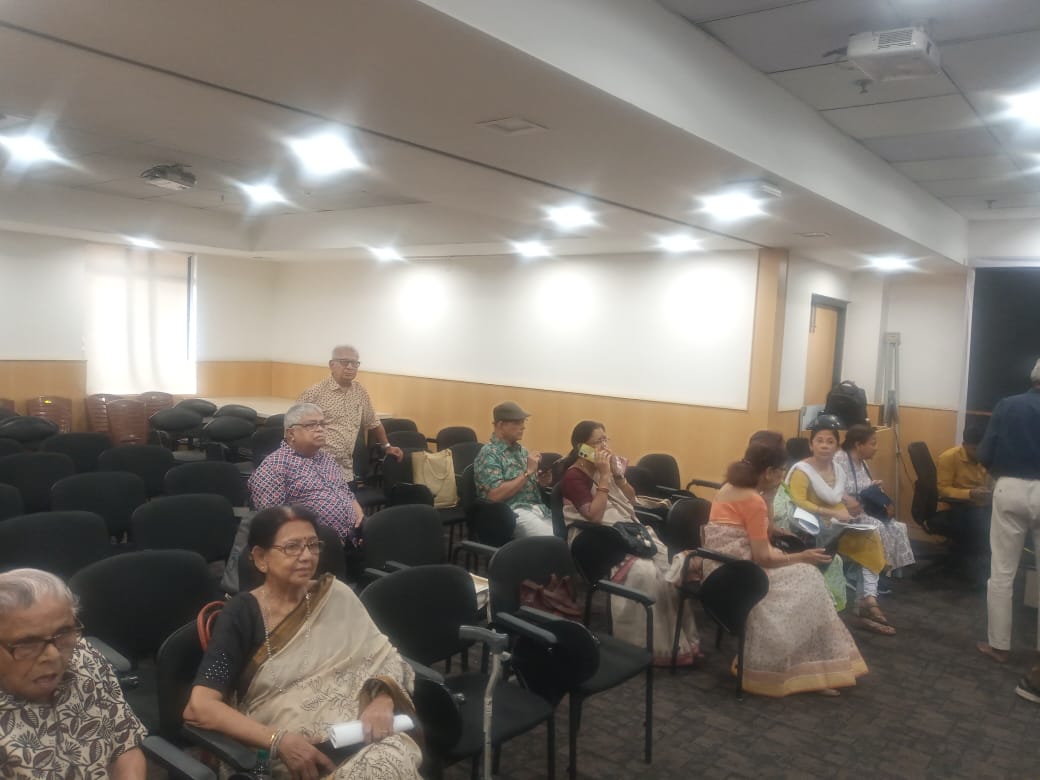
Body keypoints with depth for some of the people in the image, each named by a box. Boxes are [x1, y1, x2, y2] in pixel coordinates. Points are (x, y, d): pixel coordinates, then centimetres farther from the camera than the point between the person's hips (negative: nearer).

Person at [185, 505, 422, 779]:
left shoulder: (337, 597, 9)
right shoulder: (241, 615, -2)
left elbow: (383, 659, 7)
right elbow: (200, 706, -10)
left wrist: (382, 702, -15)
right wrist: (279, 740, -20)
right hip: (283, 749, -3)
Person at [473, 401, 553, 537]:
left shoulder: (521, 450, 19)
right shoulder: (489, 453, -4)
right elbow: (495, 495, -16)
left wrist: (541, 479, 3)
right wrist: (527, 472, -12)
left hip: (538, 507, 7)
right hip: (513, 512, -7)